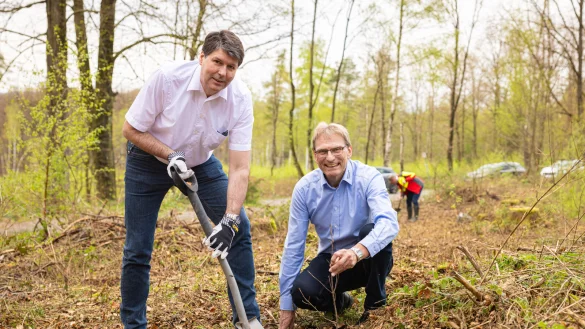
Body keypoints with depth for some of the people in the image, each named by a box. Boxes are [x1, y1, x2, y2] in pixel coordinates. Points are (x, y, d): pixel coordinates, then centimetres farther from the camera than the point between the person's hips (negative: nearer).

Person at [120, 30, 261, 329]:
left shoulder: (240, 98, -24)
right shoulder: (167, 77, -29)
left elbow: (240, 169, -25)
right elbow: (130, 129, -17)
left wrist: (229, 220, -35)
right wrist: (170, 155, -29)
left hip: (201, 163, 2)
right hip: (149, 161, -2)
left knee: (240, 228, -9)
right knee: (137, 248, -3)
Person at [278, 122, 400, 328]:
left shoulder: (369, 178, -20)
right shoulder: (304, 188, -11)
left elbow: (389, 223, -37)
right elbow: (294, 246, -8)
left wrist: (357, 251, -57)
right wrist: (287, 305, -8)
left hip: (368, 260, -2)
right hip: (331, 259, 2)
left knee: (372, 229, -34)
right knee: (301, 292, -27)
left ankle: (376, 304, -10)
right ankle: (339, 301, 10)